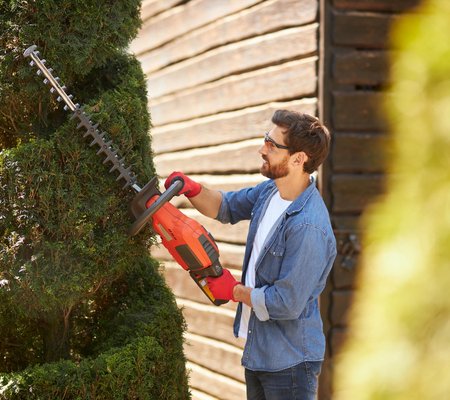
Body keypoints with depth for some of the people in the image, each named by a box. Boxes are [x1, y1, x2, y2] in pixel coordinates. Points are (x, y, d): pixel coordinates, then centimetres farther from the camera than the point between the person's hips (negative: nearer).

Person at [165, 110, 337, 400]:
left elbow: (286, 304, -26)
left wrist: (235, 291, -10)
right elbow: (227, 207, 17)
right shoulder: (270, 191, -1)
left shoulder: (308, 227, -28)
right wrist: (193, 190, -4)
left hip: (289, 363, -9)